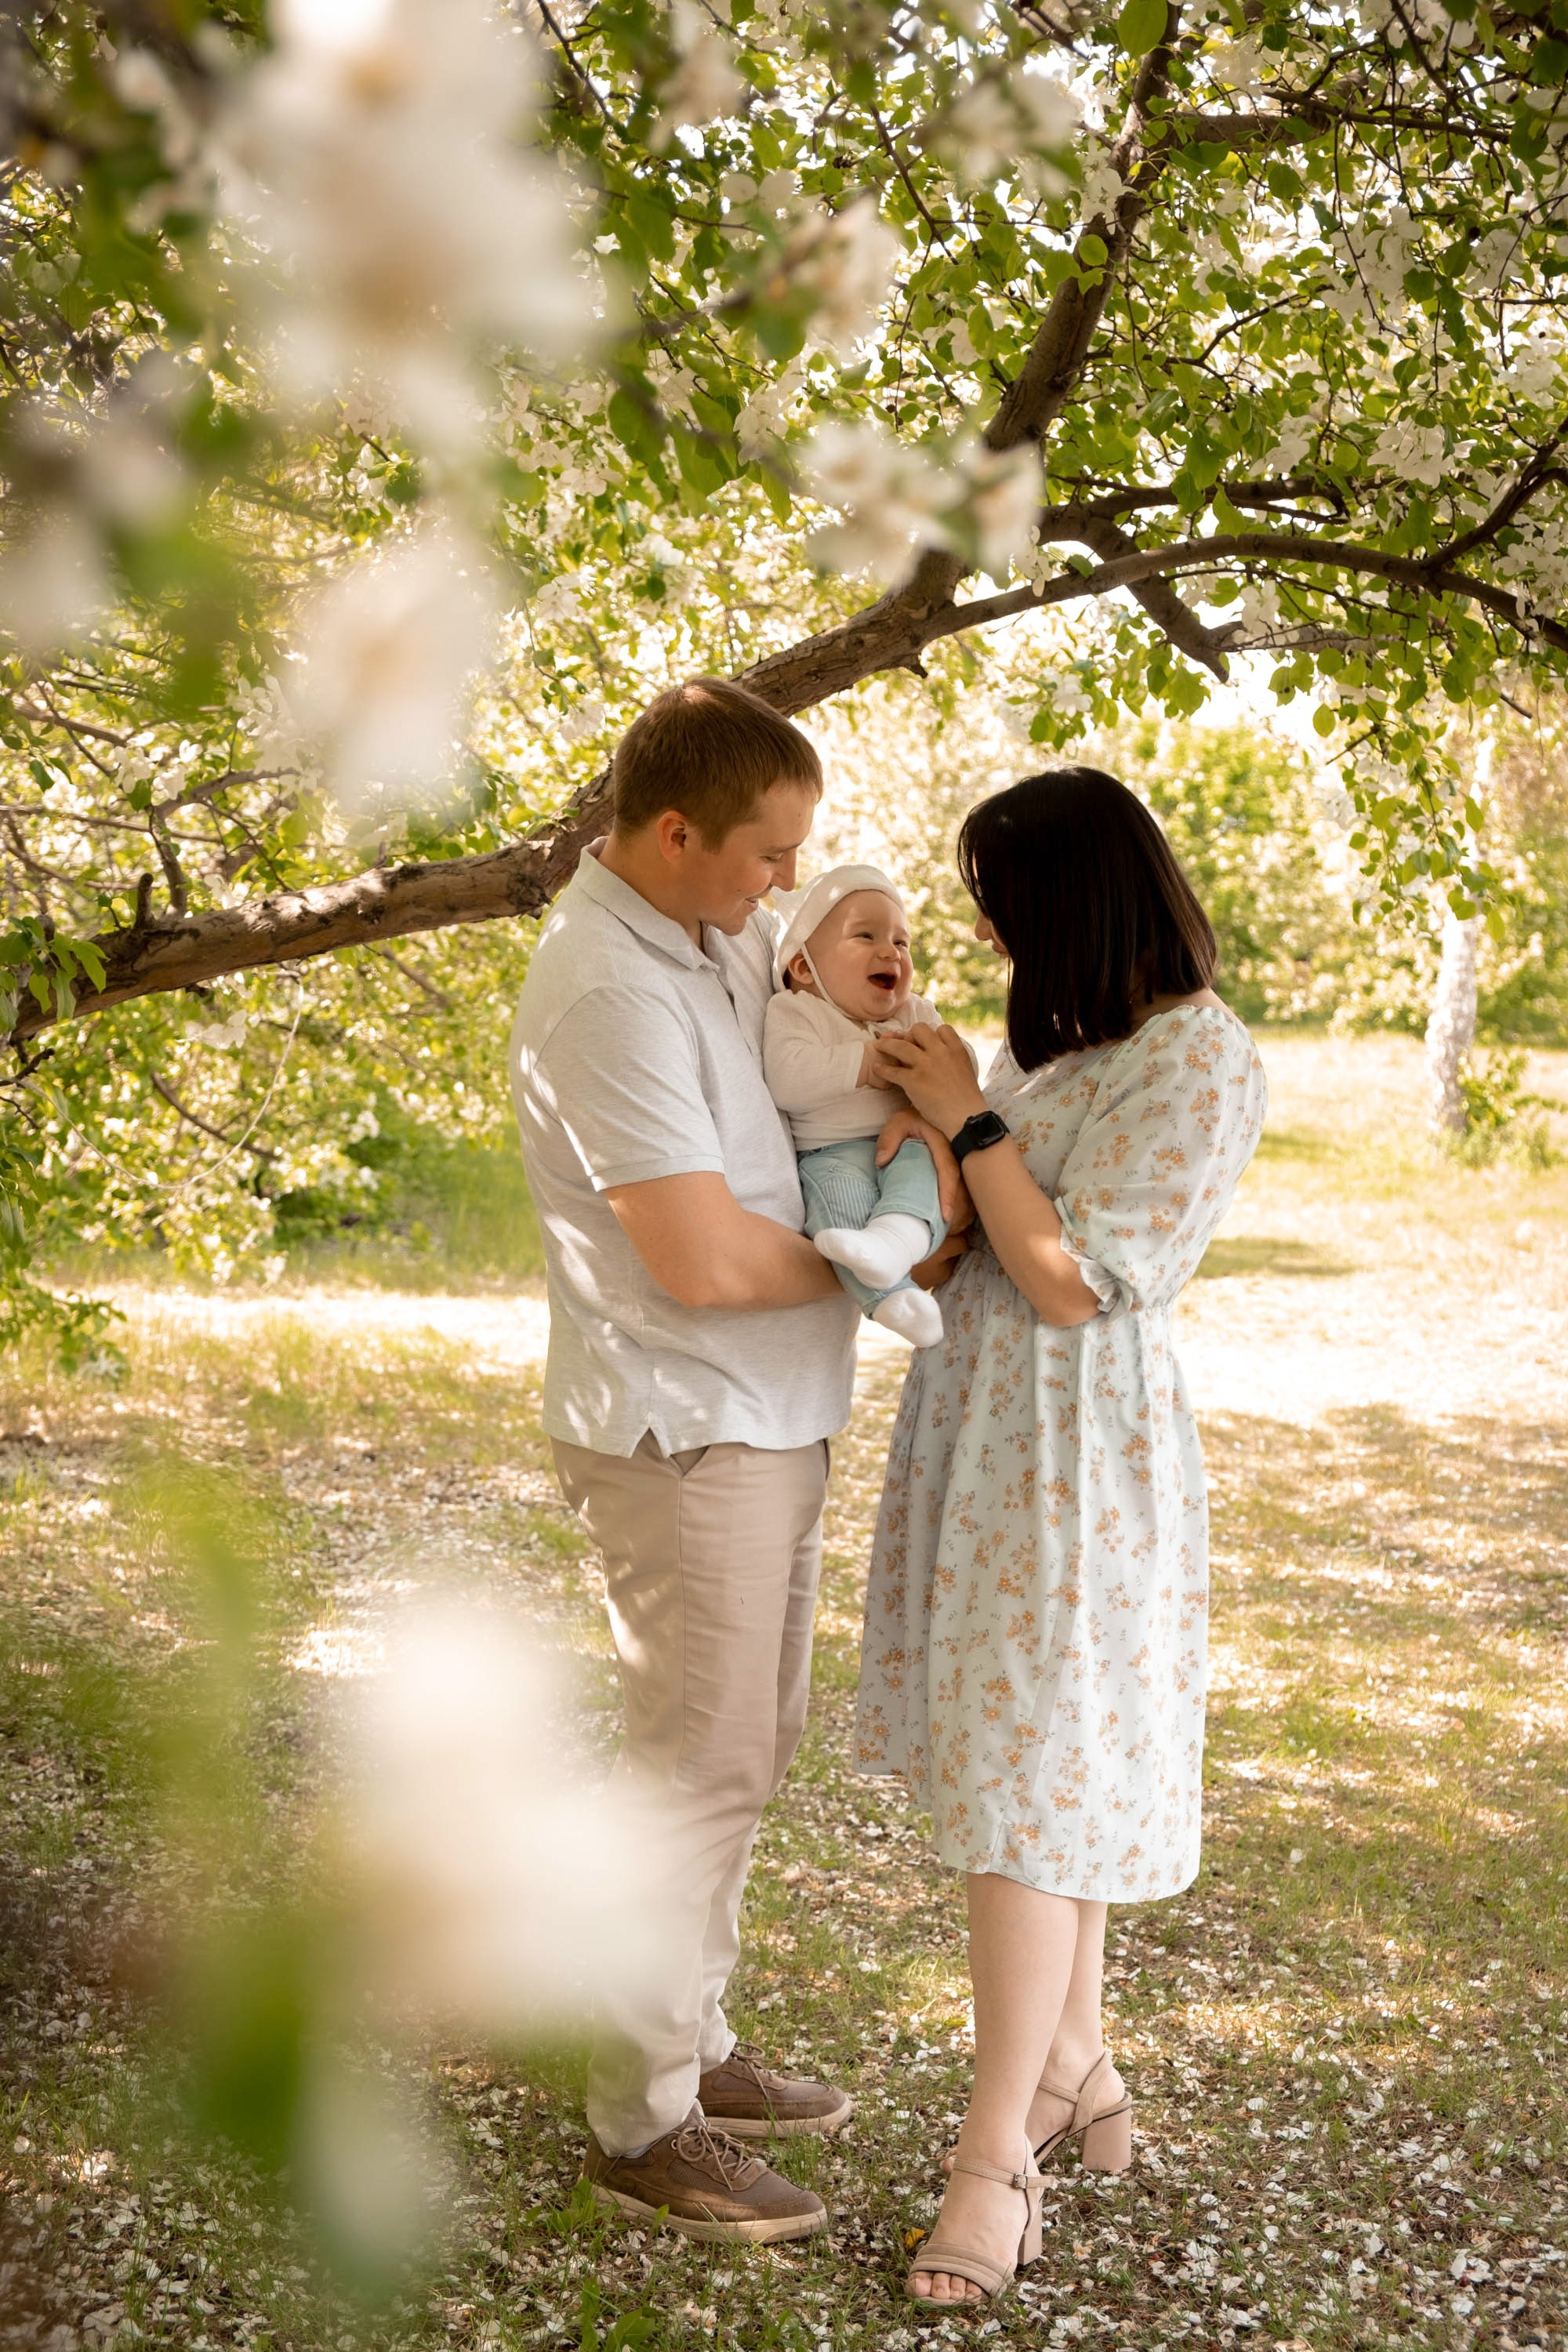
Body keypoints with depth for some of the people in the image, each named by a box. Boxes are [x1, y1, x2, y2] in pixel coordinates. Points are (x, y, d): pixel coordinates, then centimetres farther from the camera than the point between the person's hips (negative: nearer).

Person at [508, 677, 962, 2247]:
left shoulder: (723, 932, 6)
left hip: (766, 1420, 10)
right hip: (682, 1432, -10)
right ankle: (643, 2121, 12)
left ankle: (691, 2044, 33)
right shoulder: (610, 995, -24)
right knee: (698, 1762, -2)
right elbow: (705, 1260, -26)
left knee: (745, 1745, 18)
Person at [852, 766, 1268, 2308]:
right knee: (1048, 1759, 15)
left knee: (1033, 1776, -4)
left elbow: (1073, 1281, -19)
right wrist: (933, 1112, -1)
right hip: (985, 1428, 9)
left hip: (1074, 1450, -8)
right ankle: (1076, 2066, 29)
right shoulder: (1066, 1036, 11)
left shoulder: (1200, 1064, -17)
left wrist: (967, 1118, -14)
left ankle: (998, 2151, 4)